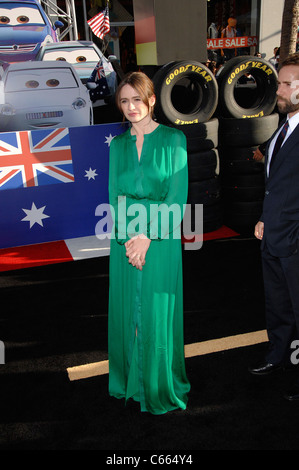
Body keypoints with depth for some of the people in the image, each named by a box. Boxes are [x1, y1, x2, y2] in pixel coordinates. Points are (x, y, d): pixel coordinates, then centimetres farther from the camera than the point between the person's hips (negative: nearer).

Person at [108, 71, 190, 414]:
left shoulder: (173, 139, 0)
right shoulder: (117, 144, 11)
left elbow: (177, 195, -7)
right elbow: (114, 195, 6)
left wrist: (147, 236, -14)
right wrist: (126, 239, -8)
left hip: (161, 238, -3)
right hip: (125, 238, 4)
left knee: (158, 313, 3)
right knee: (126, 309, 10)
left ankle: (159, 387, 23)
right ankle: (130, 381, 30)